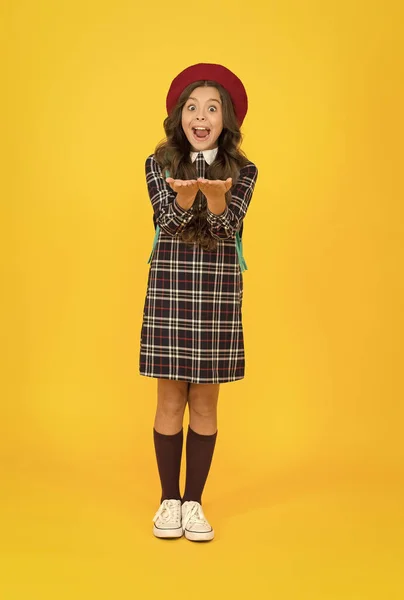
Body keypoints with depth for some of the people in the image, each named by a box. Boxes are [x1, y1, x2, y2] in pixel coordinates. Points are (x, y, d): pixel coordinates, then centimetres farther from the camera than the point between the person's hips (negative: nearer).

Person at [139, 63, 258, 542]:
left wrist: (216, 197, -34)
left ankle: (194, 502, 19)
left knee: (205, 403, 6)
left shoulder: (242, 171, 2)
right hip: (168, 285, 0)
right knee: (171, 400, 5)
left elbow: (228, 226, -12)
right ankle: (169, 501, 19)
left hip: (219, 288, 0)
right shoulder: (158, 164, 3)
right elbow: (168, 220, -11)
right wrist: (185, 195, -32)